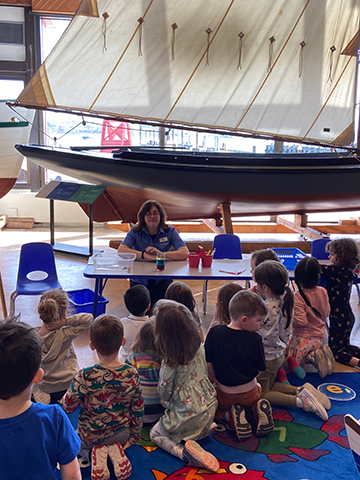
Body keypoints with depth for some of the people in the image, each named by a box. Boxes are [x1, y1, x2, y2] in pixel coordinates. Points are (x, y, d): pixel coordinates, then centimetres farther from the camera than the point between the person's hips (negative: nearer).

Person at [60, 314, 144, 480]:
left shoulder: (85, 377, -31)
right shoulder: (132, 374, -21)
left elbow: (68, 406, -17)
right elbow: (138, 410, -8)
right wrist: (134, 436, 8)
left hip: (89, 436, -2)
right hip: (121, 434, 3)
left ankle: (94, 453, 1)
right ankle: (115, 450, 5)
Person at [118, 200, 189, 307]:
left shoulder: (170, 231, 2)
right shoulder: (135, 232, 3)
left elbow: (184, 253, -11)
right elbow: (121, 250, -15)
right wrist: (146, 256, -27)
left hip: (162, 281, 0)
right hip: (139, 280, 1)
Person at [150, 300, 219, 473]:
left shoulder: (170, 361, -26)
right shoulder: (199, 346, -8)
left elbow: (164, 392, -16)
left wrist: (166, 401, 9)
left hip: (187, 412, -7)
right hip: (209, 406, 7)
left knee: (155, 434, 17)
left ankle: (183, 450, -8)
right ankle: (205, 427, 10)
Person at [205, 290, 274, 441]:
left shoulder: (215, 333, -14)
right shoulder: (255, 339, -16)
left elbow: (208, 365, -10)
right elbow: (259, 370, -6)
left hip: (224, 394, 0)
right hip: (249, 393, 1)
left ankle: (231, 416, -3)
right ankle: (257, 409, 0)